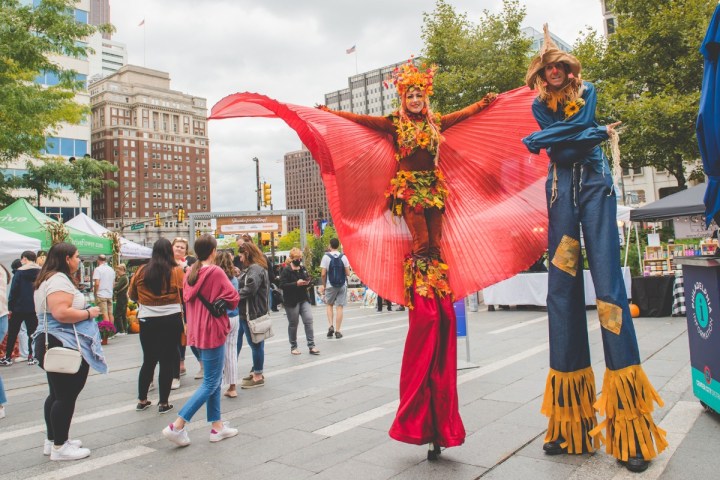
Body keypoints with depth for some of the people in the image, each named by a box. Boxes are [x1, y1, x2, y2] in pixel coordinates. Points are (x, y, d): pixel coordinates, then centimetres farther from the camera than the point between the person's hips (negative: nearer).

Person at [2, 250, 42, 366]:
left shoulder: (20, 272, -7)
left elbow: (13, 290, -8)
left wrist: (10, 307, -3)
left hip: (19, 308, -3)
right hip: (35, 308, 3)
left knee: (12, 333, 9)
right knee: (32, 332, 8)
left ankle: (8, 357, 13)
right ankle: (31, 357, 7)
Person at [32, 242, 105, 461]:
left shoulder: (49, 279, 17)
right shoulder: (59, 280, -18)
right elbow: (61, 313, -30)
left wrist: (83, 311, 18)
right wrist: (88, 313, -17)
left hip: (52, 344, 11)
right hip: (64, 346, -11)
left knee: (57, 394, 18)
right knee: (66, 396, -3)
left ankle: (53, 440, 28)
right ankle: (60, 446, 5)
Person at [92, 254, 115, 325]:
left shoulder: (98, 269, -9)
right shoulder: (111, 270, 11)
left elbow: (97, 283, -16)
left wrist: (95, 293, -4)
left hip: (101, 295, -6)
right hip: (110, 294, 6)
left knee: (105, 314, -8)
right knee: (110, 314, 10)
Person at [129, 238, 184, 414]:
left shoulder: (141, 272, 0)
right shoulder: (176, 271, -8)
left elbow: (132, 296, 9)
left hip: (147, 321, 3)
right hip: (171, 321, -3)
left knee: (148, 361, 16)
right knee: (167, 362, 6)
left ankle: (142, 400, 25)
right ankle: (164, 403, 12)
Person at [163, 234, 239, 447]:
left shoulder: (190, 273, 4)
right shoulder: (216, 272, -16)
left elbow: (187, 298, 13)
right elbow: (233, 298, -11)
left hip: (198, 331, 8)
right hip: (213, 331, -8)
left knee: (215, 380, 17)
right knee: (210, 383, 1)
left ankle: (217, 426, 22)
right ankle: (177, 426, -3)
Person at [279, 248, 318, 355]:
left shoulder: (303, 268, 10)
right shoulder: (286, 270, -10)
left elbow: (308, 279, 22)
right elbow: (282, 285, -16)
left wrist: (307, 282, -1)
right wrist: (296, 284, -24)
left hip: (303, 299, 5)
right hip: (291, 301, -5)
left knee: (309, 320, -4)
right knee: (293, 324, 5)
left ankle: (311, 346, 1)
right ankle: (293, 347, 19)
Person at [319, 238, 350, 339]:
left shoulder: (326, 257, -7)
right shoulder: (343, 257, -2)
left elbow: (323, 274, -9)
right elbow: (348, 273, -3)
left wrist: (323, 285, 5)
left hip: (330, 285, -1)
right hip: (342, 285, 1)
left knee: (329, 304, 19)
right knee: (339, 307, 5)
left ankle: (330, 326, 3)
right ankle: (337, 331, 6)